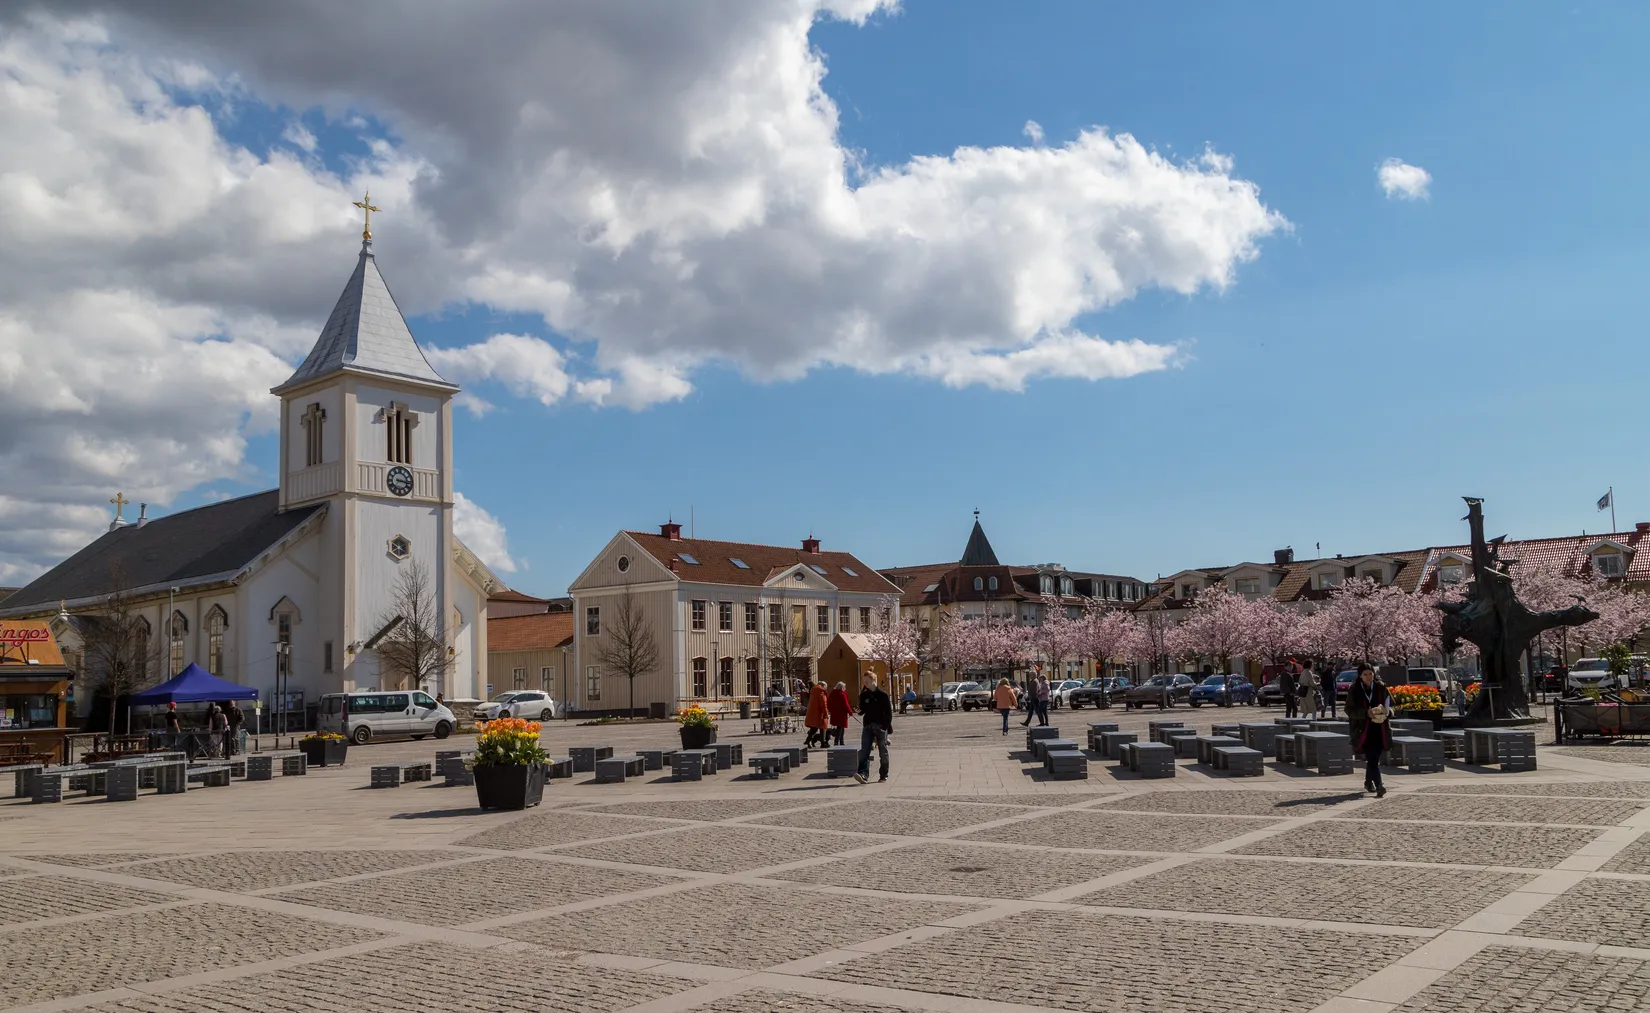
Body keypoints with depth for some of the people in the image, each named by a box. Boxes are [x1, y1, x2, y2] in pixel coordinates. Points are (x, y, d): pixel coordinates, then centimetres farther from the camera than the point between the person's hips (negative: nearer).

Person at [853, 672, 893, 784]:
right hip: (867, 727, 4)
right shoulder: (864, 694, 8)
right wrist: (860, 711, -11)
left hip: (881, 727, -3)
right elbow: (862, 709, 13)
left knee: (883, 753, 5)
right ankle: (863, 774, -18)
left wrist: (888, 727, -11)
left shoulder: (882, 694, -4)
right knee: (864, 752, -10)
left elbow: (888, 711, -4)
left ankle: (884, 776, 14)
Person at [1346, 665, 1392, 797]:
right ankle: (1379, 786, -14)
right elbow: (1349, 710, -5)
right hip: (1363, 730, -3)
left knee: (1374, 758, 8)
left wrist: (1387, 711, -11)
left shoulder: (1381, 688, 5)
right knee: (1372, 758, -10)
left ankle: (1368, 782, 28)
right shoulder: (1354, 690, -2)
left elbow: (1391, 705, 12)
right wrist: (1366, 713, -20)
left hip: (1379, 729, 3)